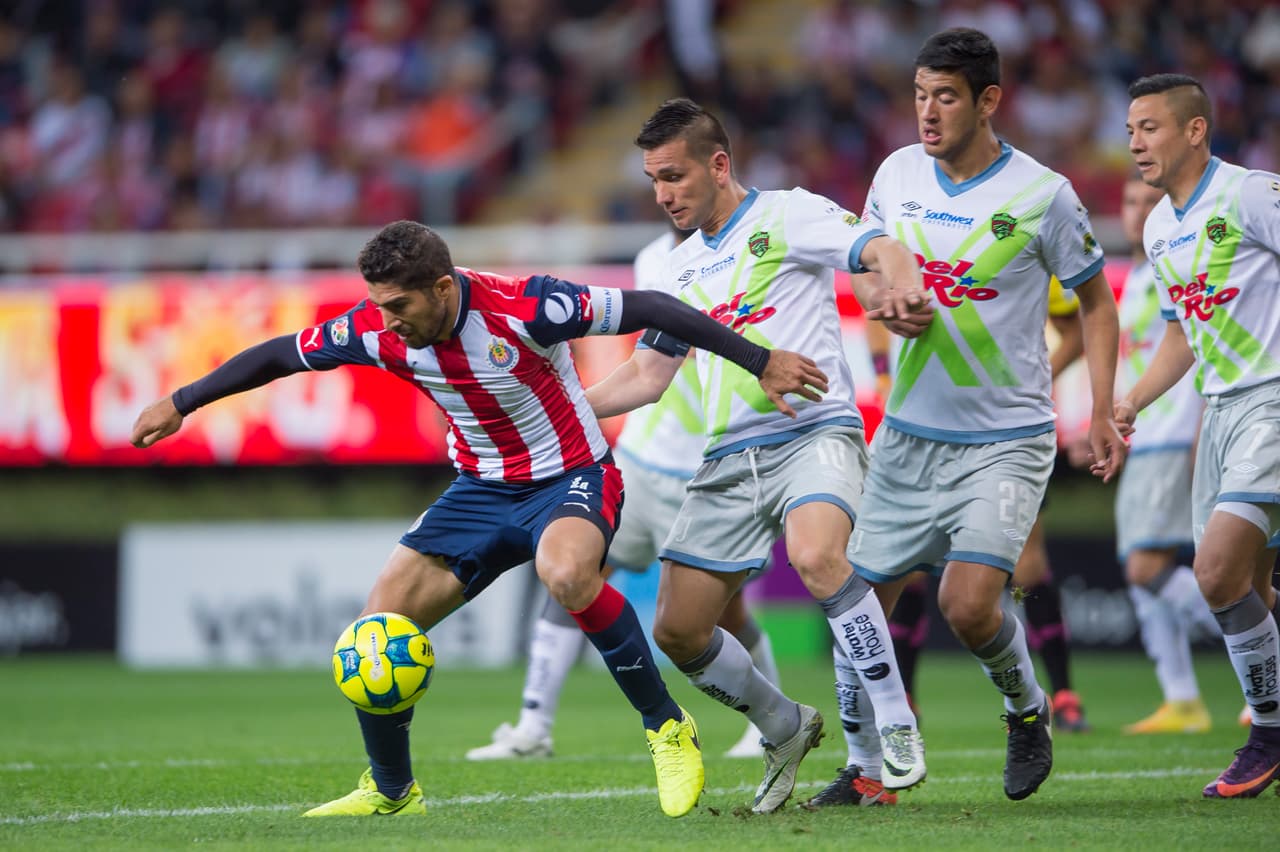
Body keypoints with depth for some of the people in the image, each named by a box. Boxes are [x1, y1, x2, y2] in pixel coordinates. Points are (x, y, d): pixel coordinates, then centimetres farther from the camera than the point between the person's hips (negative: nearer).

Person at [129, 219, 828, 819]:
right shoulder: (380, 329, -14)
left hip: (572, 477, -6)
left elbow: (648, 309, -23)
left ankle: (668, 728, -19)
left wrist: (760, 361, -22)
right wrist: (180, 404, 8)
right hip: (482, 489, 6)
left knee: (564, 572, -39)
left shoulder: (523, 308, -29)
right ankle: (391, 791, 17)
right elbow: (283, 353, 2)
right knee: (380, 622, -6)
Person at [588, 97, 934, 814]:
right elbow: (647, 375, 28)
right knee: (677, 630, 2)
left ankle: (897, 726, -25)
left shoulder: (788, 216, -1)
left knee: (816, 556, -36)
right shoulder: (682, 267, 20)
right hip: (730, 460, 7)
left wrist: (901, 285, -39)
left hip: (814, 434, -7)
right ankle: (786, 729, 25)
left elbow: (883, 250, -15)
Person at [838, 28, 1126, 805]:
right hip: (908, 437, 4)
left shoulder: (1043, 195, -9)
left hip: (1007, 440, -4)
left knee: (968, 605, -18)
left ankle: (1027, 710, 13)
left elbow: (1095, 301, 3)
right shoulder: (897, 174, 2)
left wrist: (1104, 414, -4)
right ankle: (864, 765, 18)